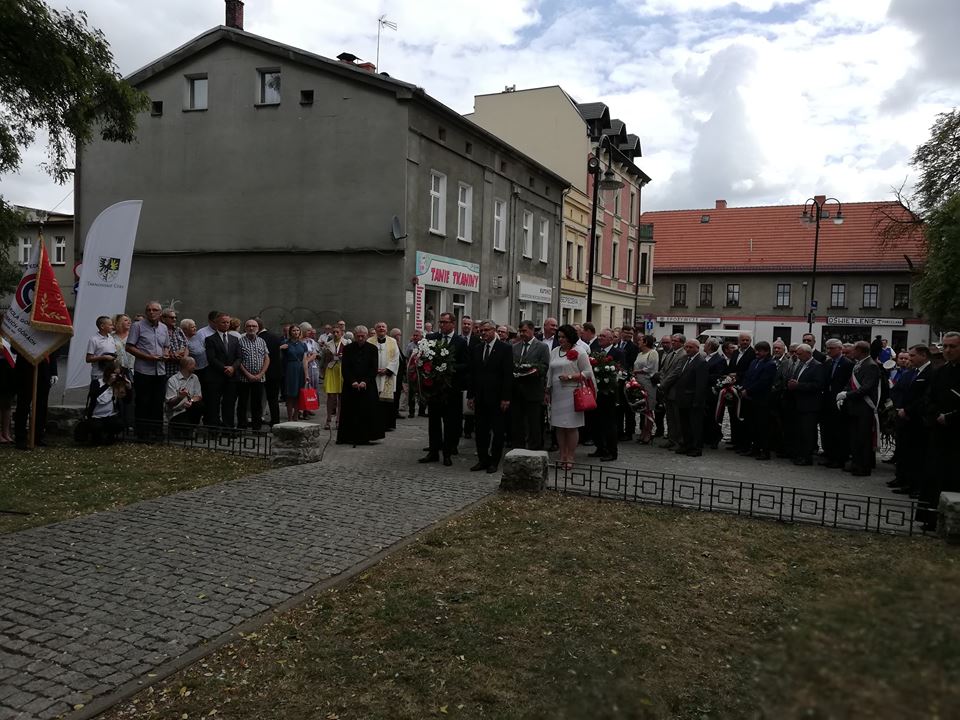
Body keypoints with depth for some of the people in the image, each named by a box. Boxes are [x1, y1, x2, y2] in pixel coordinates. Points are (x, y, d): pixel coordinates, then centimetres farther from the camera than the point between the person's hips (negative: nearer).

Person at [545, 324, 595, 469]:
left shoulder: (579, 352, -2)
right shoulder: (554, 352, 14)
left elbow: (588, 373, -4)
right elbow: (549, 373, 17)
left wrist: (570, 377, -13)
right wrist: (547, 392, 14)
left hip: (572, 393, -5)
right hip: (556, 394, 5)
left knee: (571, 426, -3)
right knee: (559, 426, 6)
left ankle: (570, 458, 4)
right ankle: (562, 456, 15)